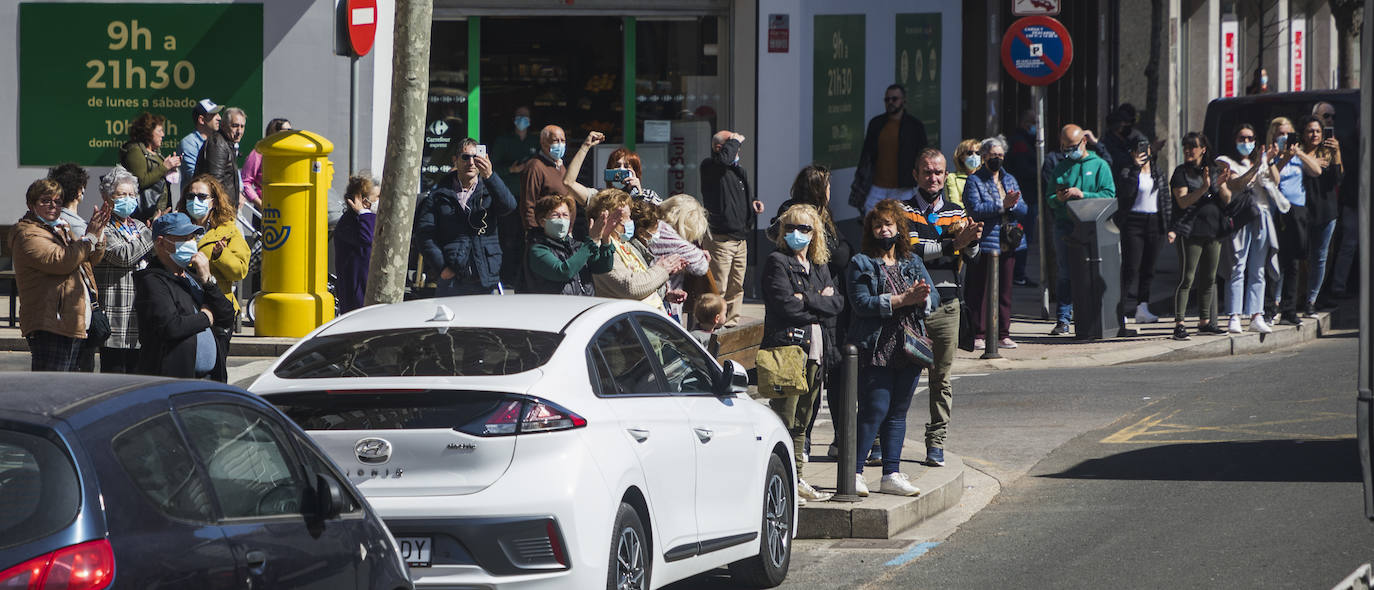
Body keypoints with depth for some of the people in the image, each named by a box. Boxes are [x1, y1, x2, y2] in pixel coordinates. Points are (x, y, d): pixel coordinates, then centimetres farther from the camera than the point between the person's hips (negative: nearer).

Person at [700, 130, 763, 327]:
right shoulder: (709, 167, -7)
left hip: (740, 238, 9)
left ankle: (732, 322, 18)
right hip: (720, 239, -9)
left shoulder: (739, 171, 19)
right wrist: (735, 141, -12)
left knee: (736, 287, 12)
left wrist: (753, 203, 12)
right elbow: (724, 158, -29)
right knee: (718, 287, -11)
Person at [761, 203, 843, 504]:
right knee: (783, 419, -9)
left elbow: (837, 302, 5)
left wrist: (807, 300, -10)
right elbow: (786, 306, -13)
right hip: (787, 346, -7)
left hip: (816, 351, 7)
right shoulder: (777, 262, -2)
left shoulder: (819, 266, 18)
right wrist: (820, 306, -1)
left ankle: (796, 480, 15)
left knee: (801, 420, 10)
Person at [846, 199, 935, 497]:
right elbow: (861, 303, -12)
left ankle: (891, 474, 11)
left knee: (898, 413, 7)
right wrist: (902, 300, -19)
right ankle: (855, 473, -4)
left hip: (908, 347, 5)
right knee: (875, 411, -10)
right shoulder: (861, 264, 0)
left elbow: (934, 298, 8)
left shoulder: (912, 262, 15)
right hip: (875, 348, -5)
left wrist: (921, 299, -16)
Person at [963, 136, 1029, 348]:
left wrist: (1013, 205, -9)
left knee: (1005, 291, 6)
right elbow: (976, 210, -14)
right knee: (981, 291, -4)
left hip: (1008, 243, 5)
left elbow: (1025, 212, 12)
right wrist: (1002, 205, -19)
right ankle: (978, 336, -1)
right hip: (984, 243, -5)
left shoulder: (1010, 180, 18)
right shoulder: (974, 181, 1)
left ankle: (1003, 334, 11)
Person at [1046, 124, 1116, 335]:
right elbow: (1049, 199, 16)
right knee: (1064, 273, 0)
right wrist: (1058, 199, -8)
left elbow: (1109, 195, -5)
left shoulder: (1100, 165, 5)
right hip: (1064, 226, 2)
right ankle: (1063, 320, 2)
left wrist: (1082, 195, -15)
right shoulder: (1060, 168, 15)